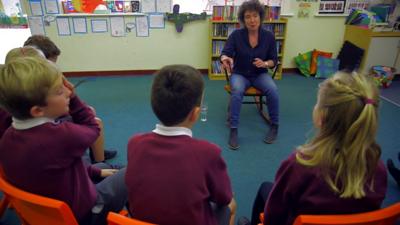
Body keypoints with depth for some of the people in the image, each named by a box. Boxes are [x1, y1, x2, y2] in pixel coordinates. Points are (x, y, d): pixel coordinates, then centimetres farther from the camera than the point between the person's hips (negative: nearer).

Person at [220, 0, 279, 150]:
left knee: (272, 90, -30)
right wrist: (225, 59, -41)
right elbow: (225, 53, -17)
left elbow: (274, 60, 2)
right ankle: (233, 130, -26)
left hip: (260, 74, 1)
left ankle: (274, 126, -9)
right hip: (240, 74, -1)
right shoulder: (236, 35, -8)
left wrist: (265, 64, -21)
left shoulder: (269, 36, -4)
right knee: (237, 91, -35)